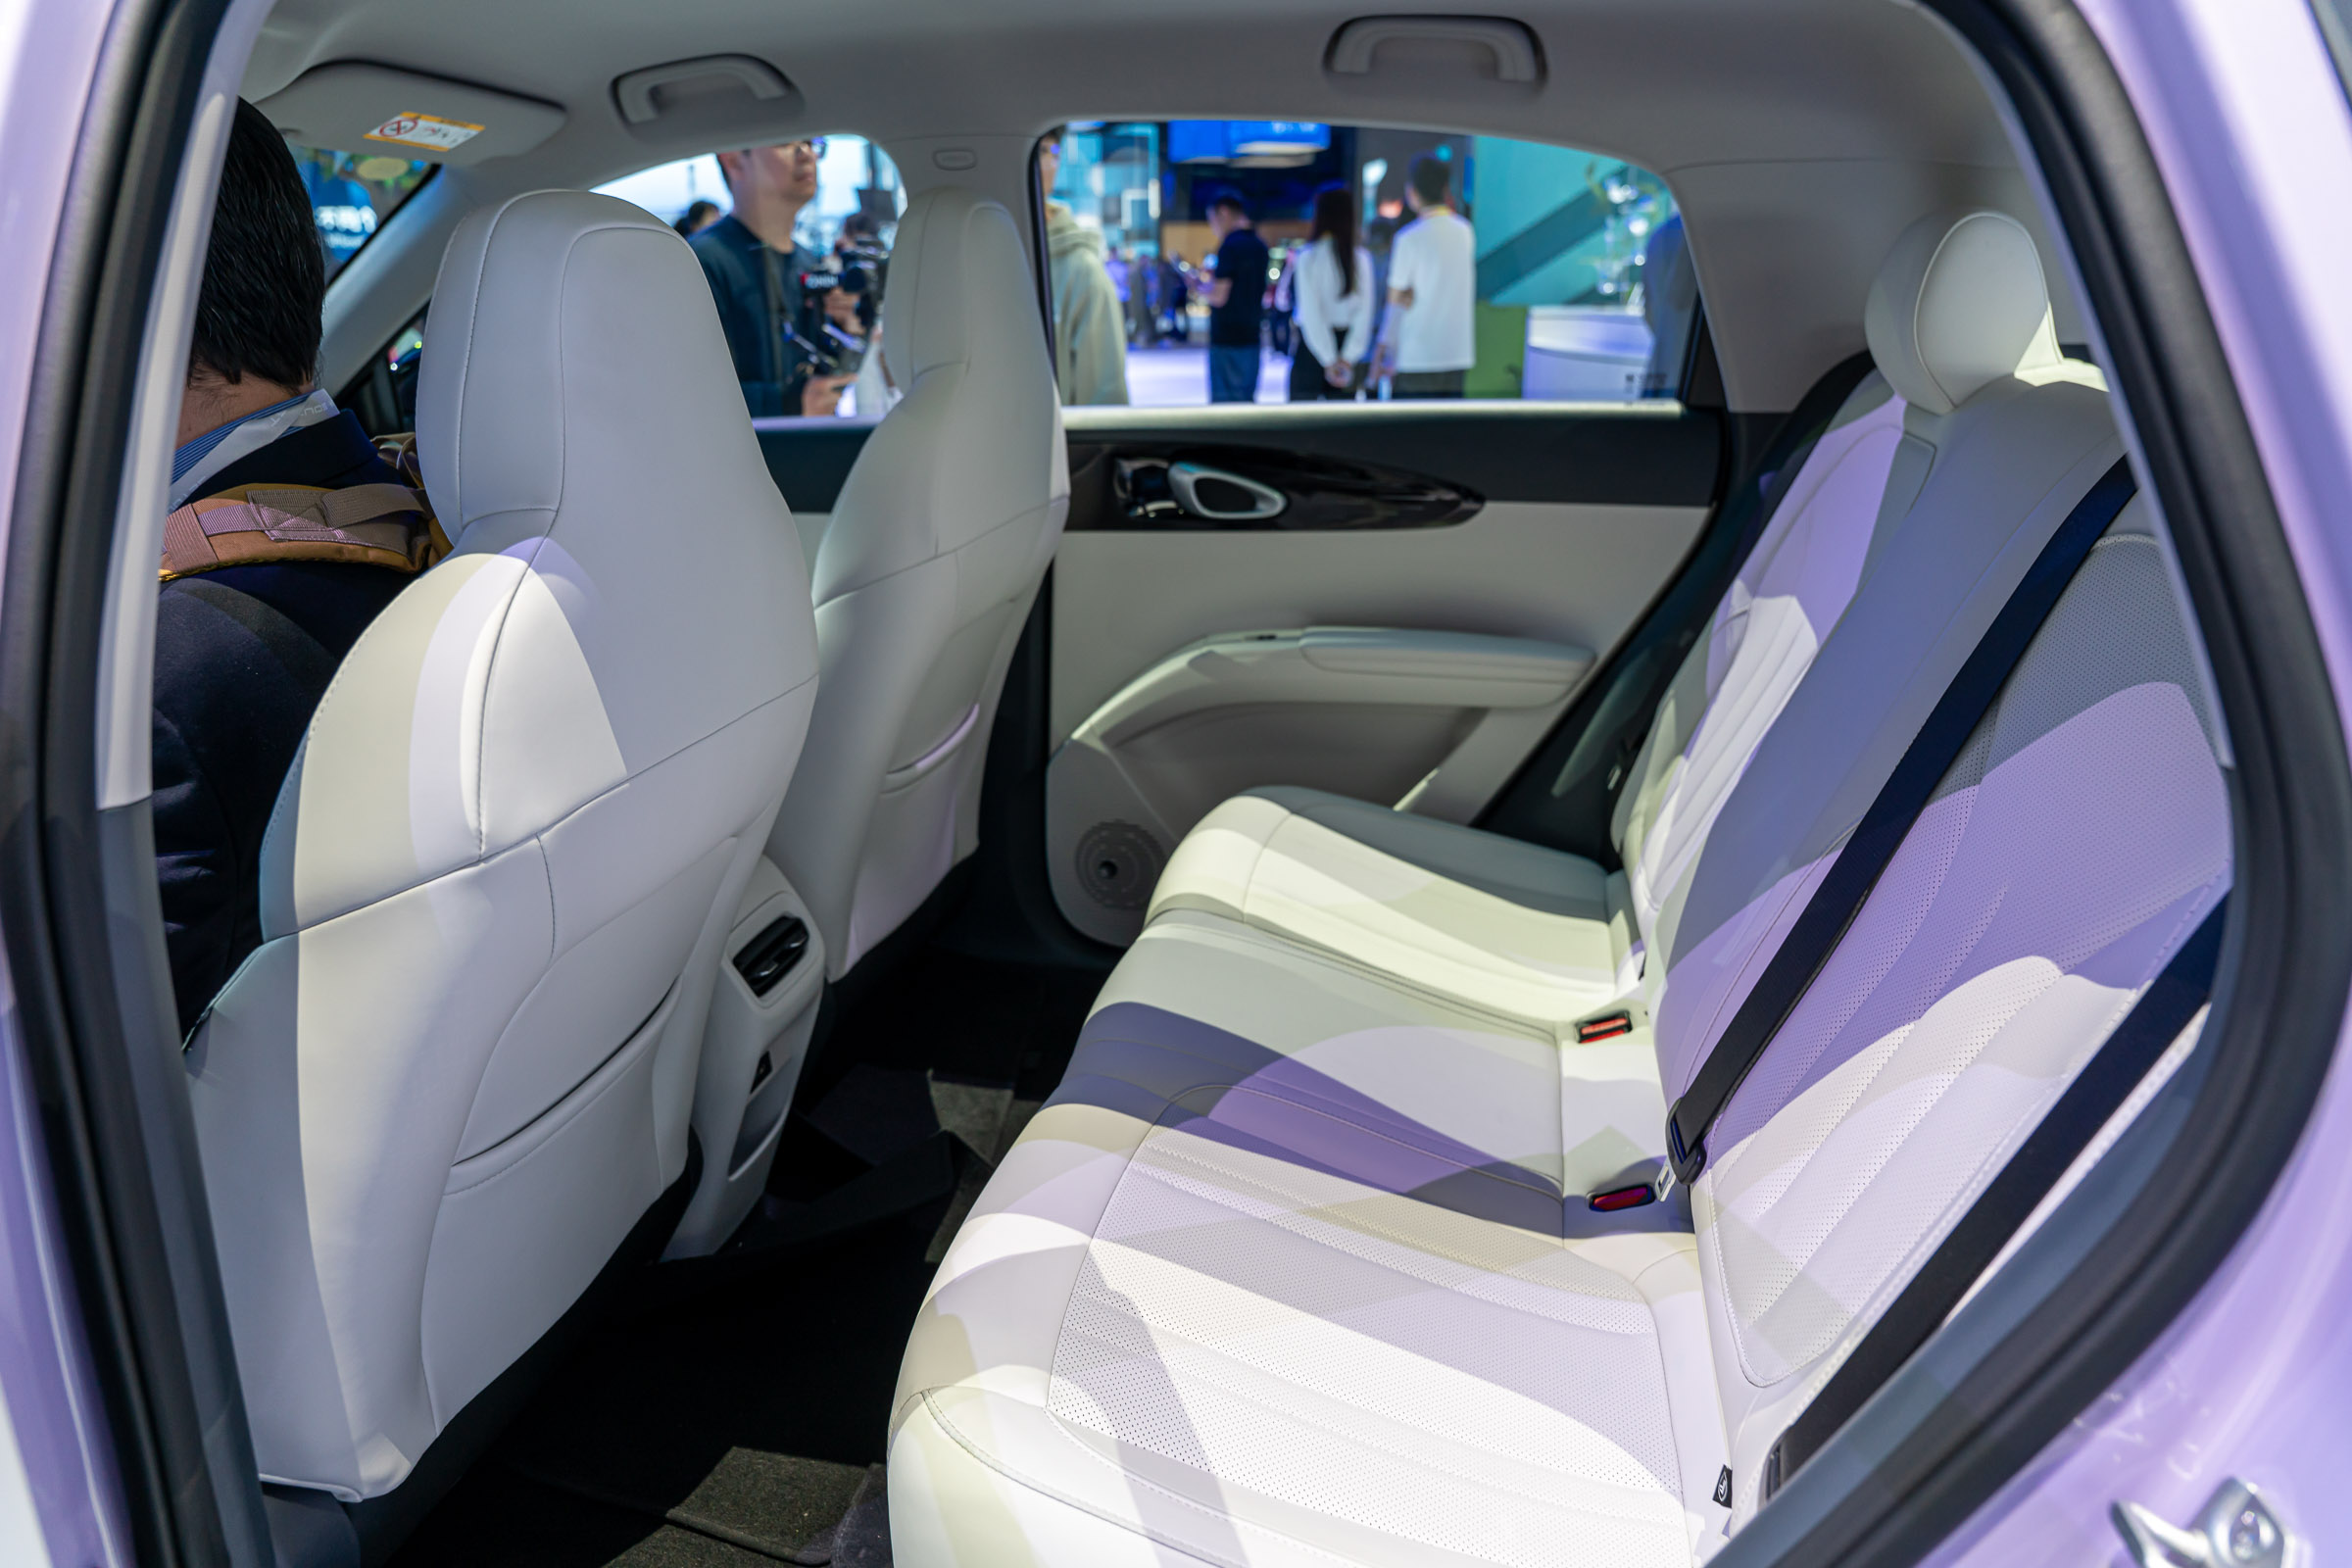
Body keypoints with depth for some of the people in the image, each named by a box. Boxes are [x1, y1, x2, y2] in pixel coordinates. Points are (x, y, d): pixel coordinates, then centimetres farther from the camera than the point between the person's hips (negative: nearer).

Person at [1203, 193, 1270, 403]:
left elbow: (1220, 297, -17)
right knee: (1247, 398, 13)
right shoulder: (1259, 245, 12)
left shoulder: (1230, 245, -13)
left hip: (1227, 338, -8)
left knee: (1224, 403, -5)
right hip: (1251, 336, 8)